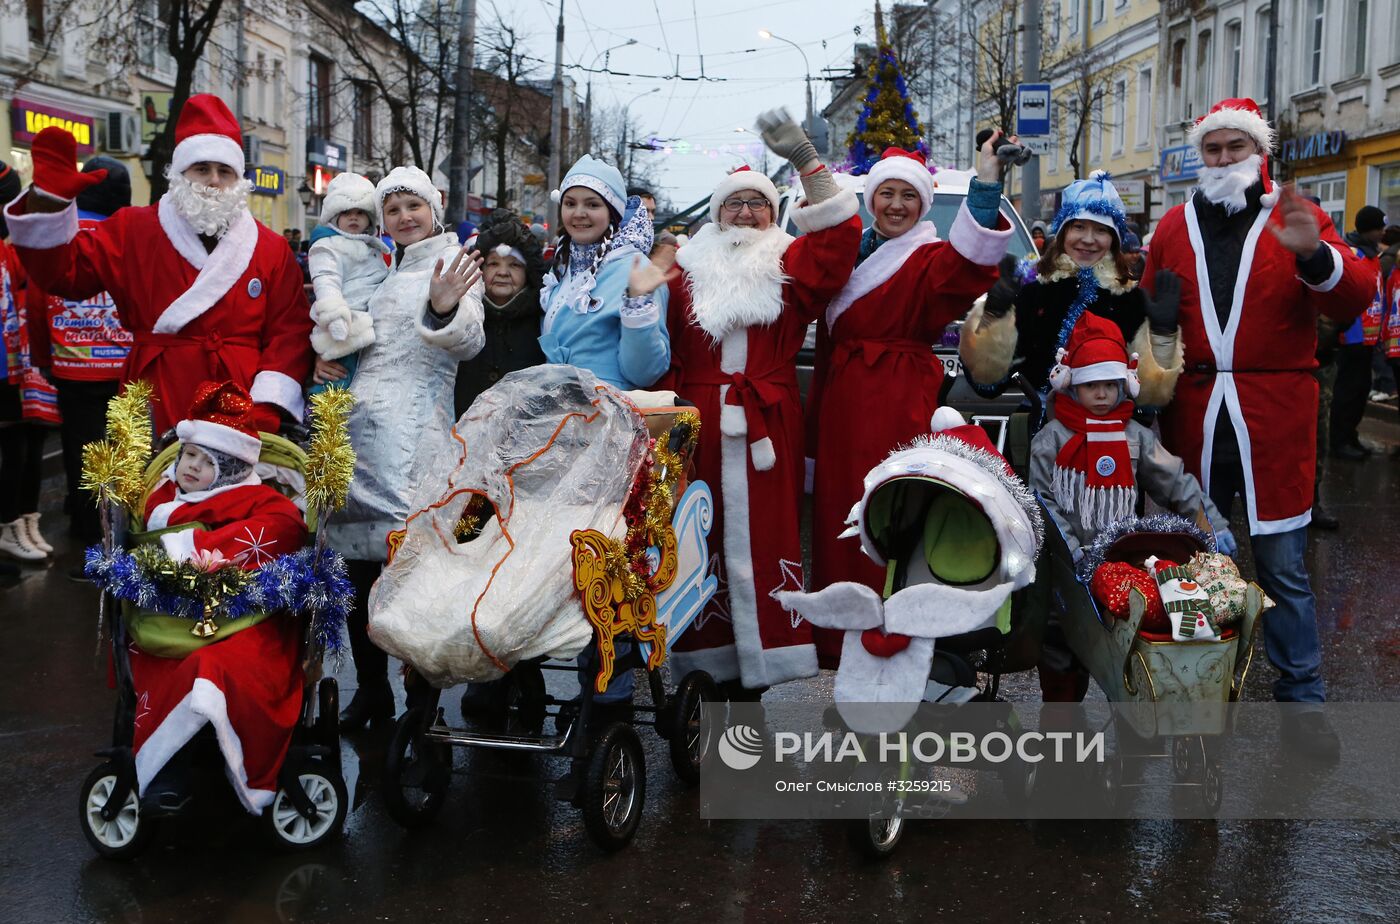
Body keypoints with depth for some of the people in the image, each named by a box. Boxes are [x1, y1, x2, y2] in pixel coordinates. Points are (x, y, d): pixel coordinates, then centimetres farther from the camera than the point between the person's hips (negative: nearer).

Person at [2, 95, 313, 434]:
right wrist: (49, 199, -15)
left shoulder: (271, 248, 7)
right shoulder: (134, 231, 7)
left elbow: (290, 330, 1)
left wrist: (269, 406, -12)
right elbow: (63, 271, 0)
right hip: (156, 417, 0)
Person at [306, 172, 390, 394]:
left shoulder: (373, 247, 24)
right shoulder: (327, 247, -4)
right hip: (347, 334, -9)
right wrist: (336, 316, -33)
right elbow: (326, 282, -19)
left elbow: (385, 282, 36)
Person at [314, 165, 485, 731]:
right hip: (359, 424, 7)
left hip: (413, 430, -7)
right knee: (359, 561, 7)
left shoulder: (454, 263, 2)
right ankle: (370, 690, 17)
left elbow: (468, 341, -14)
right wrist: (328, 353, 11)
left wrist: (445, 307, -35)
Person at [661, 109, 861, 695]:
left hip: (766, 427, -1)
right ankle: (714, 663, 9)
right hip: (700, 428, 1)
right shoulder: (688, 270, 13)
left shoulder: (791, 266, 11)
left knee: (763, 535, -4)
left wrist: (805, 160, -13)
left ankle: (754, 674, 1)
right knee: (706, 542, 1)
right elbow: (667, 353, 9)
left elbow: (840, 234, -7)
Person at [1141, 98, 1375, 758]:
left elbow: (1353, 297, -10)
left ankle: (1301, 699, 12)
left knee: (1282, 565, 0)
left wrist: (1314, 255, -30)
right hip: (1195, 417, 3)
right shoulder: (1176, 226, 11)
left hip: (1273, 420, -3)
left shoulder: (1295, 220, 3)